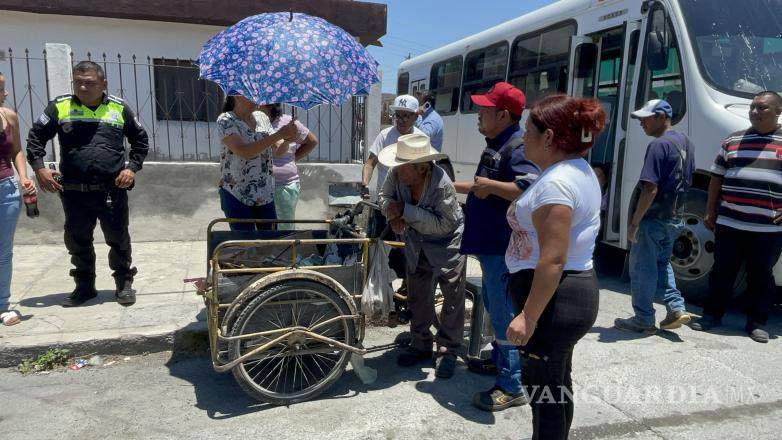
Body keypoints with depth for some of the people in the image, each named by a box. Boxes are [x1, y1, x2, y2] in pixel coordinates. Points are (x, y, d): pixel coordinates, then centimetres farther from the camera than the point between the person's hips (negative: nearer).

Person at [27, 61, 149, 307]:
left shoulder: (119, 108, 4)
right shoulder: (60, 107, 3)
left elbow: (140, 139, 14)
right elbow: (36, 136, 10)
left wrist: (132, 168, 2)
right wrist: (39, 168, -1)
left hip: (112, 191, -1)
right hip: (74, 192, 1)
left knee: (119, 240, 5)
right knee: (78, 242, 11)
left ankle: (124, 284, 22)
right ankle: (84, 287, 28)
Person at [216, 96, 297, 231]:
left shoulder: (262, 117, 6)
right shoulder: (225, 121, -10)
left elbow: (278, 151, 5)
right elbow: (244, 152, -25)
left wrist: (287, 140, -17)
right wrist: (278, 135, -29)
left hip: (266, 194, 5)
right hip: (237, 196, -5)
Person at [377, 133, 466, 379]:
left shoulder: (441, 184, -34)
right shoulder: (397, 174, -19)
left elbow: (444, 224, -33)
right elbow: (384, 196, -1)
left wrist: (405, 210, -36)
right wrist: (393, 214, -23)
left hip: (446, 243, -5)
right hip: (416, 243, 6)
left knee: (452, 297, 0)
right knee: (417, 296, 13)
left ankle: (448, 351, 14)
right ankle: (421, 345, 29)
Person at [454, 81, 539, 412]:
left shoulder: (518, 147, -18)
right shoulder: (497, 145, 14)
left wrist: (490, 184, -25)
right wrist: (454, 186, 34)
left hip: (503, 247, -11)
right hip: (490, 243, 11)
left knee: (504, 313, -4)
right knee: (493, 306, 22)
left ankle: (512, 386, 6)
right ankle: (498, 360, 39)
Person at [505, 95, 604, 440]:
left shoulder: (556, 182, -22)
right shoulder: (581, 171, 11)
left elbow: (553, 260, -27)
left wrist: (528, 316, -24)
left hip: (553, 298, -11)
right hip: (577, 290, 11)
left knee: (545, 393, 4)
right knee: (558, 385, 26)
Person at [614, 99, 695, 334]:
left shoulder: (659, 145, -19)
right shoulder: (685, 142, 11)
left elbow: (650, 189, -24)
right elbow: (686, 182, 18)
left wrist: (634, 222, -20)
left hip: (654, 218, -9)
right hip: (675, 218, 9)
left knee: (641, 267, 3)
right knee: (662, 262, 24)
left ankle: (643, 320, 12)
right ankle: (676, 308, 18)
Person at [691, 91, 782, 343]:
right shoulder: (732, 141, 11)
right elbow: (717, 178, 13)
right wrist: (710, 211, 8)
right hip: (729, 223, 2)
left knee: (761, 275, 7)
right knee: (722, 271, 8)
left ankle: (757, 323, 20)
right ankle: (712, 315, 19)